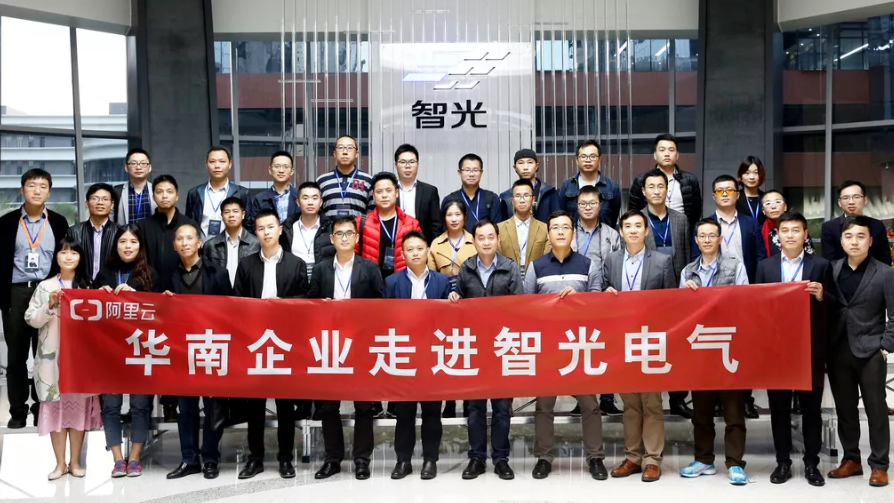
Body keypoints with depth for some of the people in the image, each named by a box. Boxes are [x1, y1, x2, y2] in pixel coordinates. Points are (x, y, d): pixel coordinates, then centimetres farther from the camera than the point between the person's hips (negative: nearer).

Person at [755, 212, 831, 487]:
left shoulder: (821, 265, 2)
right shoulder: (765, 266, 7)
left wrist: (822, 296, -20)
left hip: (810, 350, -1)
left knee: (811, 409, 6)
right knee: (779, 409, 7)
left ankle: (811, 463, 16)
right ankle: (783, 462, 17)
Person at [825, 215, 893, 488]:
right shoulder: (832, 270, 5)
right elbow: (827, 308, 5)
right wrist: (826, 345, -7)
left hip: (870, 352, -3)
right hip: (838, 351, 3)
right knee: (845, 409, 11)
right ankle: (851, 459, 23)